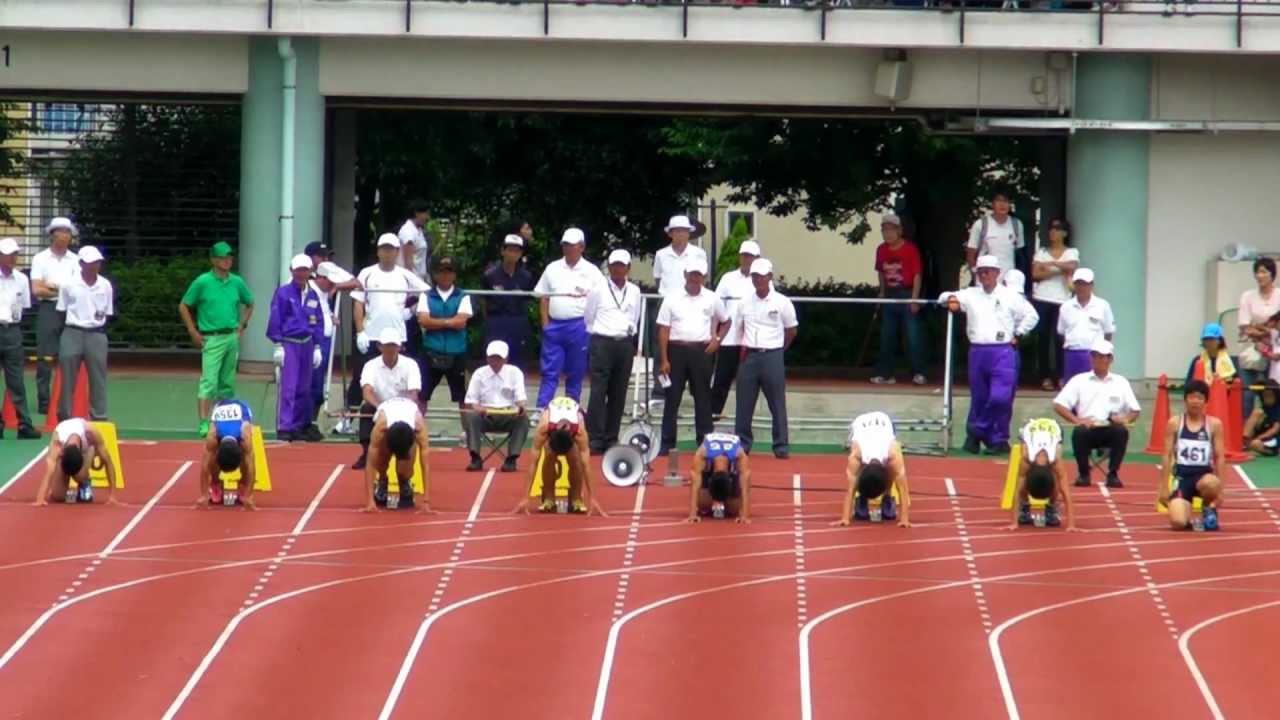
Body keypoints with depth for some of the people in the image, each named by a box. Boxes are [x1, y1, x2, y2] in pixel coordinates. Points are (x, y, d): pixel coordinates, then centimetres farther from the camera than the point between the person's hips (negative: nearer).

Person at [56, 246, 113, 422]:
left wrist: (101, 317, -2)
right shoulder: (69, 285, -2)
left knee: (98, 378, 2)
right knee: (67, 378, 3)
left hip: (97, 334, 2)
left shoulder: (105, 285, 5)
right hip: (72, 334, -2)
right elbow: (61, 311, 3)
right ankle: (64, 417, 11)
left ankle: (99, 418, 7)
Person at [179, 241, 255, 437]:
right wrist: (194, 332, -4)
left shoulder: (237, 282, 7)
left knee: (228, 383, 11)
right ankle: (203, 423, -19)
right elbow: (183, 307, 1)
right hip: (212, 338, -5)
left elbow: (249, 304, 25)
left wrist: (242, 325, 13)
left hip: (232, 338, 5)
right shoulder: (202, 282, -5)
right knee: (209, 381, -14)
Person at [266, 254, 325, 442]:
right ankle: (284, 428, -9)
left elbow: (318, 322, 15)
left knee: (304, 388, 9)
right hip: (289, 343, -5)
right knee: (288, 387, -9)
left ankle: (301, 426, 16)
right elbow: (275, 320, -5)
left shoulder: (313, 295, 9)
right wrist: (278, 346, -9)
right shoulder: (283, 293, -5)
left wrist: (317, 347, 12)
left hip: (307, 344, 5)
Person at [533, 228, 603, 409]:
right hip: (554, 325, 1)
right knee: (549, 372, -3)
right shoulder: (552, 269, 9)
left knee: (576, 374, 5)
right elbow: (543, 298, 10)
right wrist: (545, 324, 2)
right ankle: (541, 411, -7)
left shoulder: (591, 272, 3)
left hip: (579, 327, -1)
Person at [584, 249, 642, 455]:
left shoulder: (634, 292, 10)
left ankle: (611, 439, 10)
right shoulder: (598, 290, -1)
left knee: (618, 394, 4)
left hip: (625, 344, 4)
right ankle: (595, 440, -10)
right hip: (602, 343, -4)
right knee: (598, 392, -9)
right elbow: (588, 317, 8)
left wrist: (630, 334, 14)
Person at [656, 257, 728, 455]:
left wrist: (717, 340, 4)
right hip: (677, 350, -1)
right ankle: (667, 443, 5)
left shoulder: (712, 299, 6)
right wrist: (664, 360, -5)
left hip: (701, 351, 1)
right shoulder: (672, 299, 2)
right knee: (672, 397, 1)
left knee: (703, 397, 4)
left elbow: (725, 322, 21)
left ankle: (704, 442, 9)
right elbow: (664, 330, 0)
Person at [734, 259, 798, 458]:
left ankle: (781, 445, 5)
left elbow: (792, 331, 6)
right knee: (744, 403, 4)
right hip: (750, 356, 3)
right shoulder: (745, 302, 5)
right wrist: (744, 347, 4)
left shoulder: (782, 303, -4)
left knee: (777, 404, 0)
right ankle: (742, 442, 12)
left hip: (772, 357, -3)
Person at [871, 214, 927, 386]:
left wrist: (914, 298, -15)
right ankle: (885, 374, 14)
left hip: (907, 294, -6)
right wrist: (882, 293, 15)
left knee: (913, 336, -7)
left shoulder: (910, 249, -9)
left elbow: (917, 274, -10)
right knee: (887, 337, 8)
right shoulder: (881, 250, 7)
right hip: (890, 295, 6)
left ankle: (918, 374, -4)